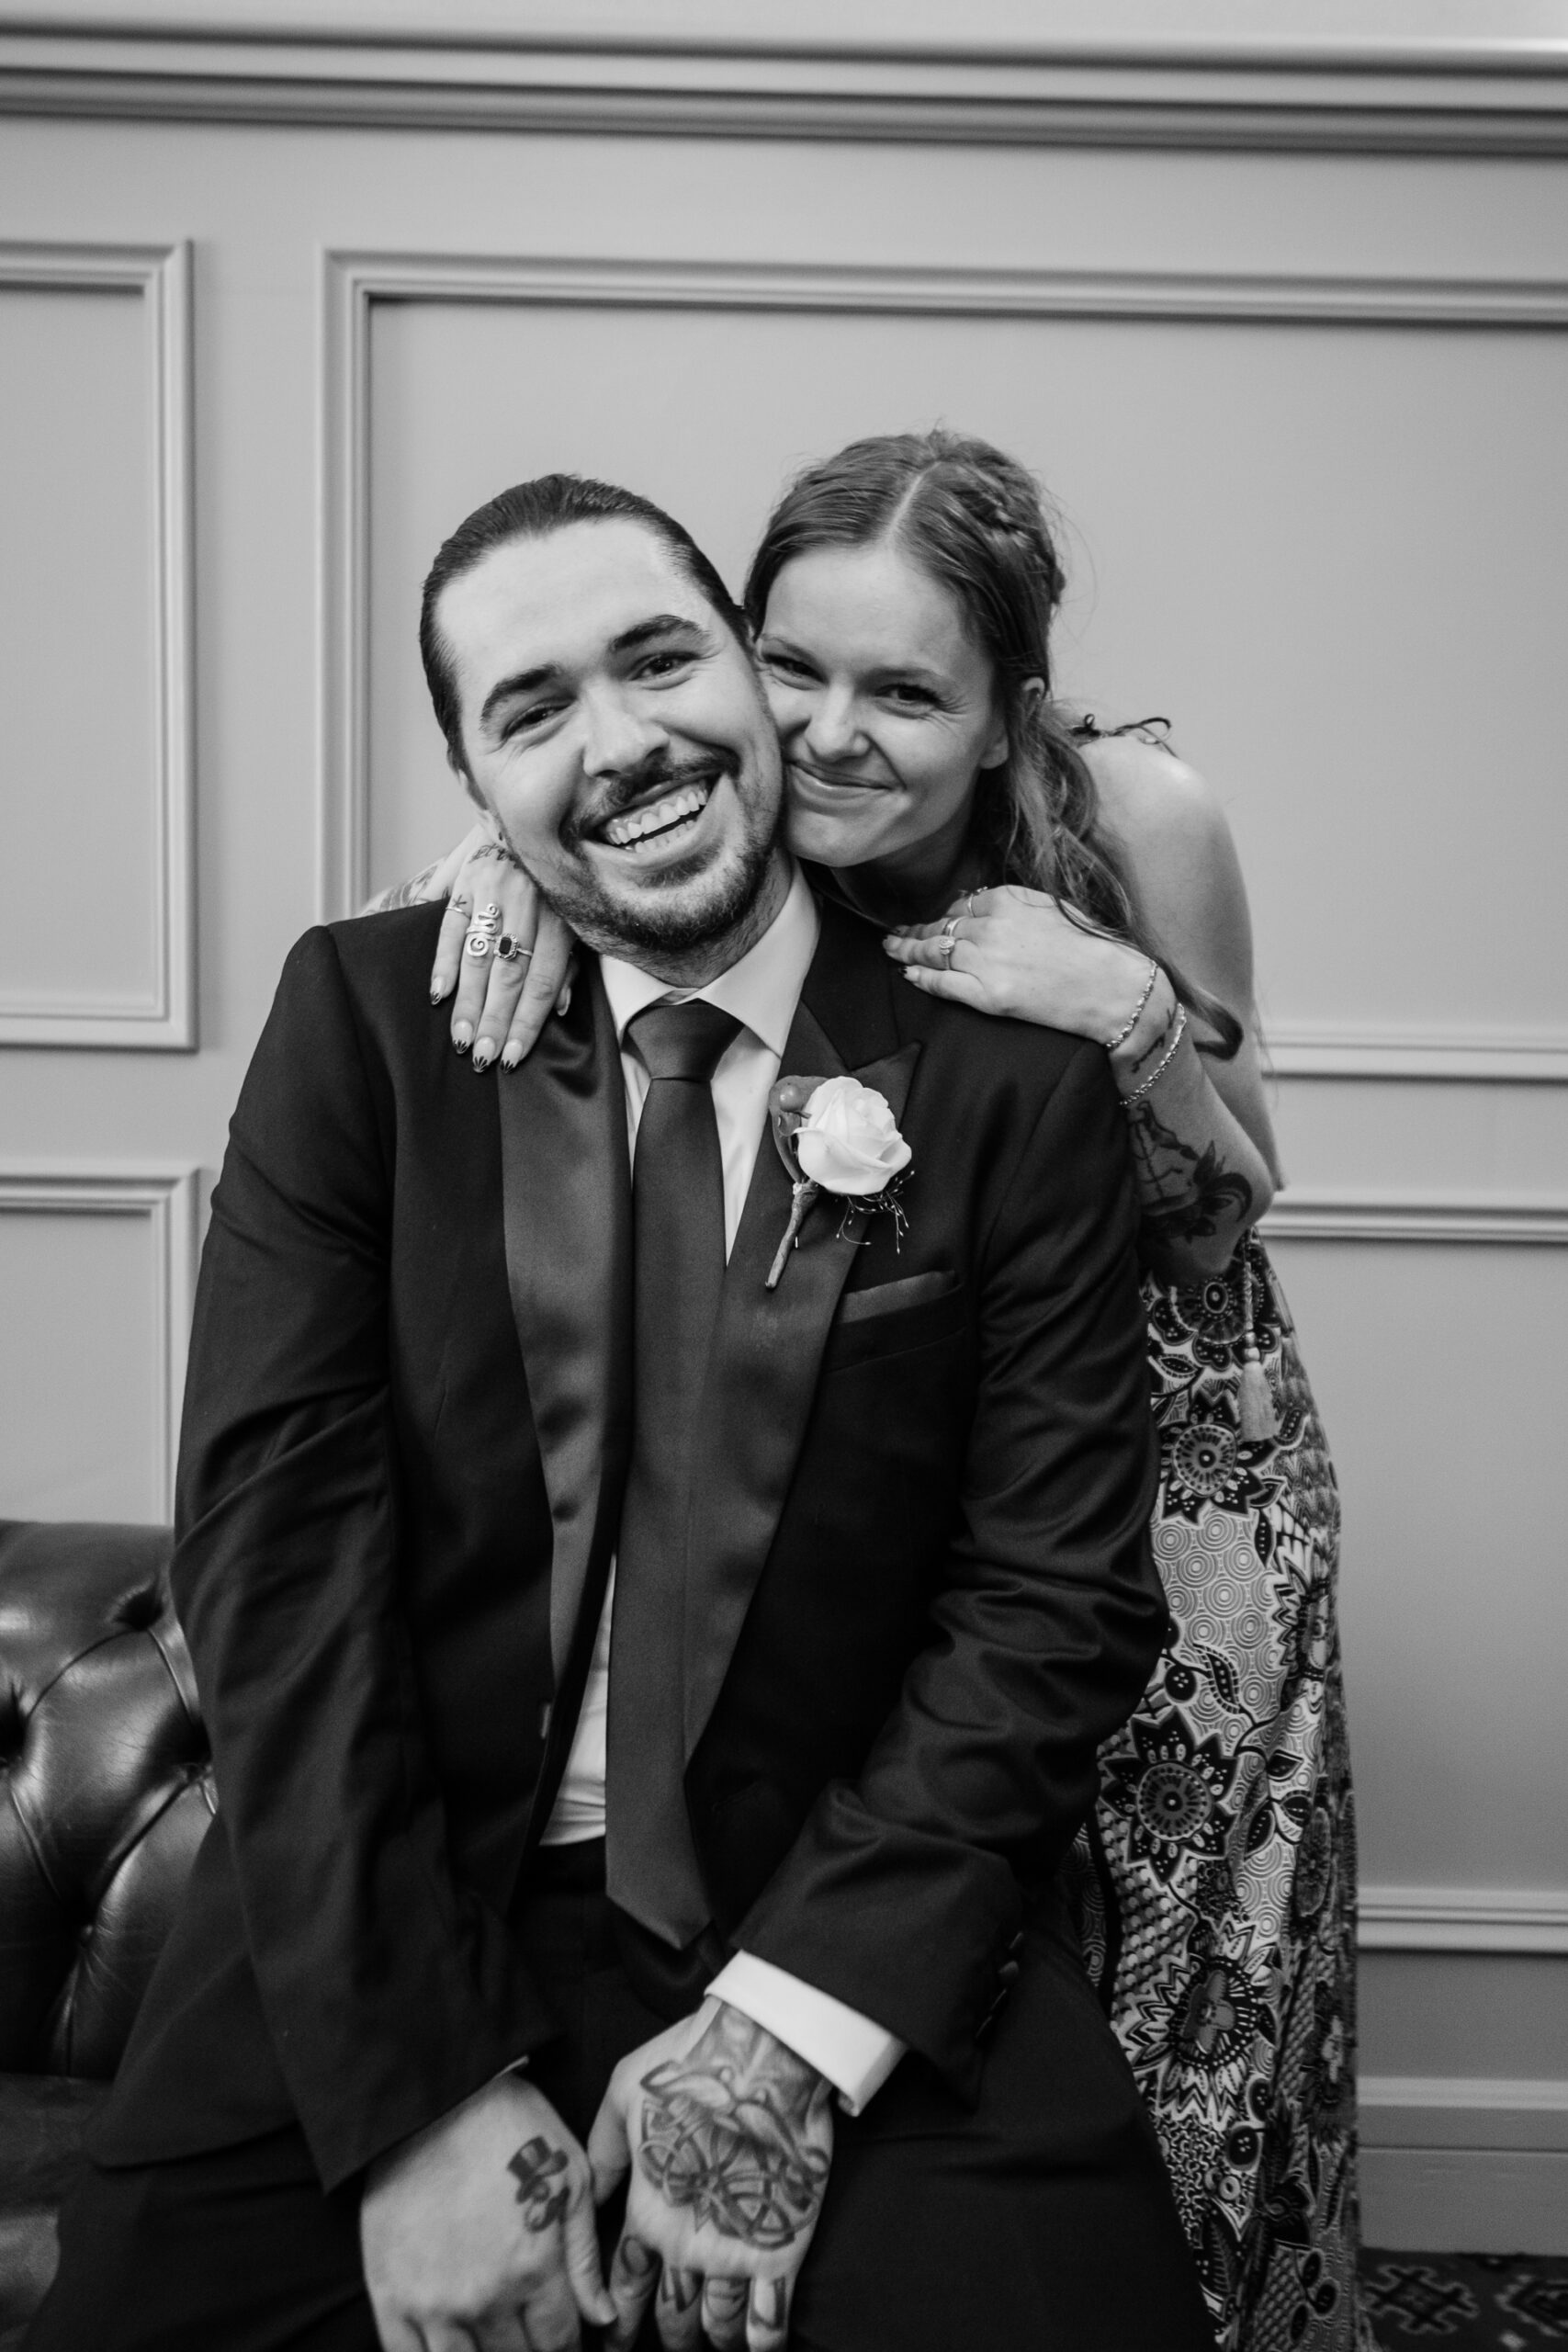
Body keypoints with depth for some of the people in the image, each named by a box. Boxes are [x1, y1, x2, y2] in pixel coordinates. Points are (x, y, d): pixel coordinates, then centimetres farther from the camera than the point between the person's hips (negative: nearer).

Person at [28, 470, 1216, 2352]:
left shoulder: (1016, 1080, -3)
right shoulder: (362, 1016, 0)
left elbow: (1058, 1588, -5)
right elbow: (276, 1537, -7)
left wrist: (788, 2033, -15)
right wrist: (419, 2083, -14)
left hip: (854, 1925, 0)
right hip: (382, 1924, 1)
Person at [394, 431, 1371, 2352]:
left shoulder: (1139, 819, -20)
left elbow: (1232, 1199, -8)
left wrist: (1134, 1016, -28)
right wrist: (510, 854, -31)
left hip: (1170, 1453, -1)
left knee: (1183, 1994, 7)